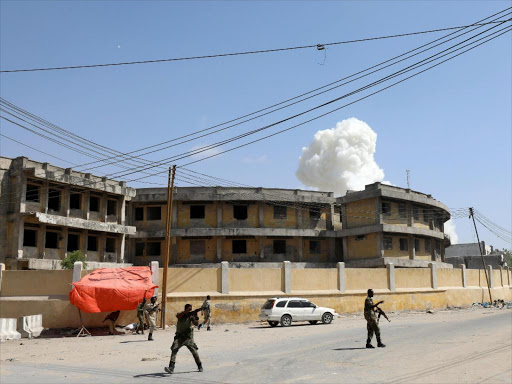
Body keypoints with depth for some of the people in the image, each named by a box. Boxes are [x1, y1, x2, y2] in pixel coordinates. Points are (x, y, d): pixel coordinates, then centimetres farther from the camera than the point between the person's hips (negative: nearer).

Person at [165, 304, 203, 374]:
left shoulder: (191, 315, -4)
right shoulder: (181, 314, -4)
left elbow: (196, 323, -17)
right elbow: (178, 316, -28)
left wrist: (196, 316, -35)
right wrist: (186, 311, -40)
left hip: (188, 337, 1)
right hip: (179, 337, -1)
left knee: (194, 352, 3)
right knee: (174, 350, -19)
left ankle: (200, 366, 24)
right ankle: (171, 368, -22)